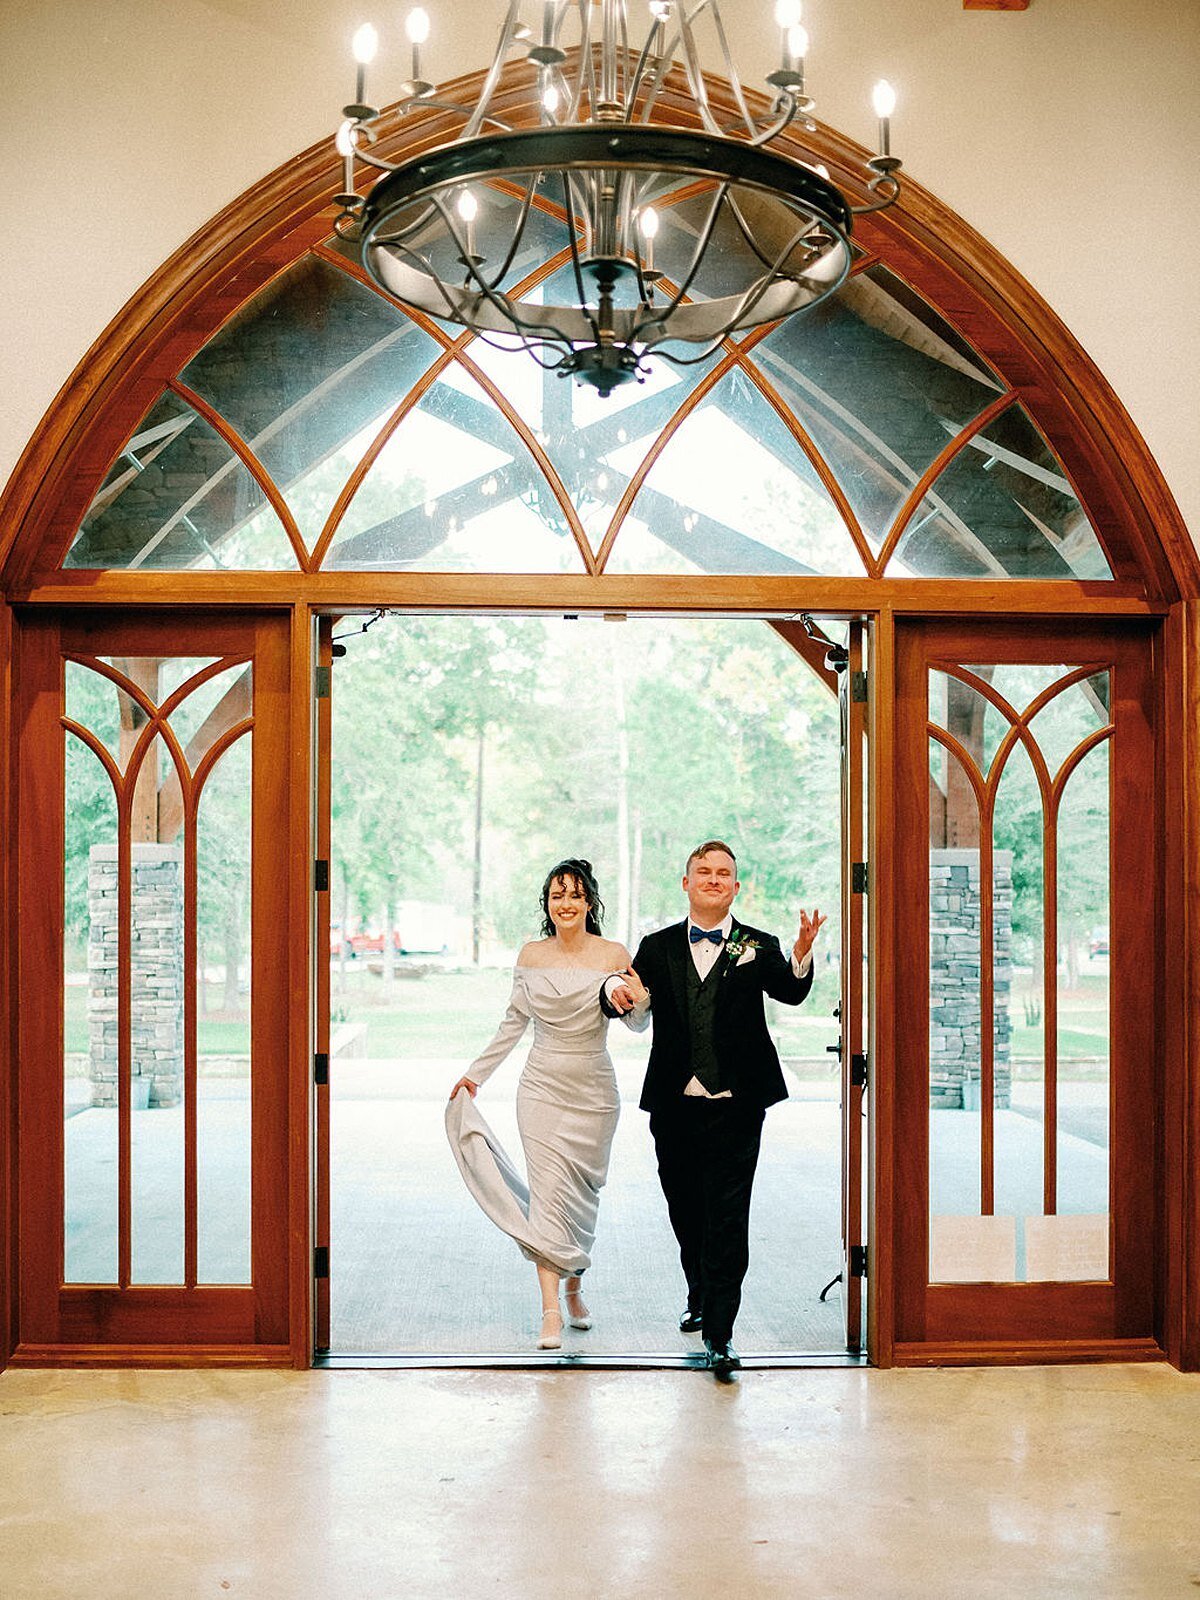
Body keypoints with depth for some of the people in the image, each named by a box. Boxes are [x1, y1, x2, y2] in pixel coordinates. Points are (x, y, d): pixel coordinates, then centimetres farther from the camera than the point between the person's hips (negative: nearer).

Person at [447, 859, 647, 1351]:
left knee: (582, 1194, 9)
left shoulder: (613, 956, -5)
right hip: (542, 1087, 1)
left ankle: (575, 1287, 33)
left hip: (593, 1091, 0)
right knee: (547, 1191, -8)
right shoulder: (531, 955, 2)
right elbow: (513, 1023, 11)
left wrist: (637, 1002, -25)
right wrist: (475, 1073, 13)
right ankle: (551, 1312, -9)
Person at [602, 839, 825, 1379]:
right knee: (685, 1213, 17)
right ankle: (700, 1297, 40)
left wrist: (802, 956, -37)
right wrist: (614, 988, -29)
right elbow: (623, 1003, -4)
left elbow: (791, 992, -15)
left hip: (734, 1107, -3)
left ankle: (719, 1330, 2)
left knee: (726, 1218, -4)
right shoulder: (657, 948, 7)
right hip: (674, 1106, 3)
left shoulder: (757, 947, 2)